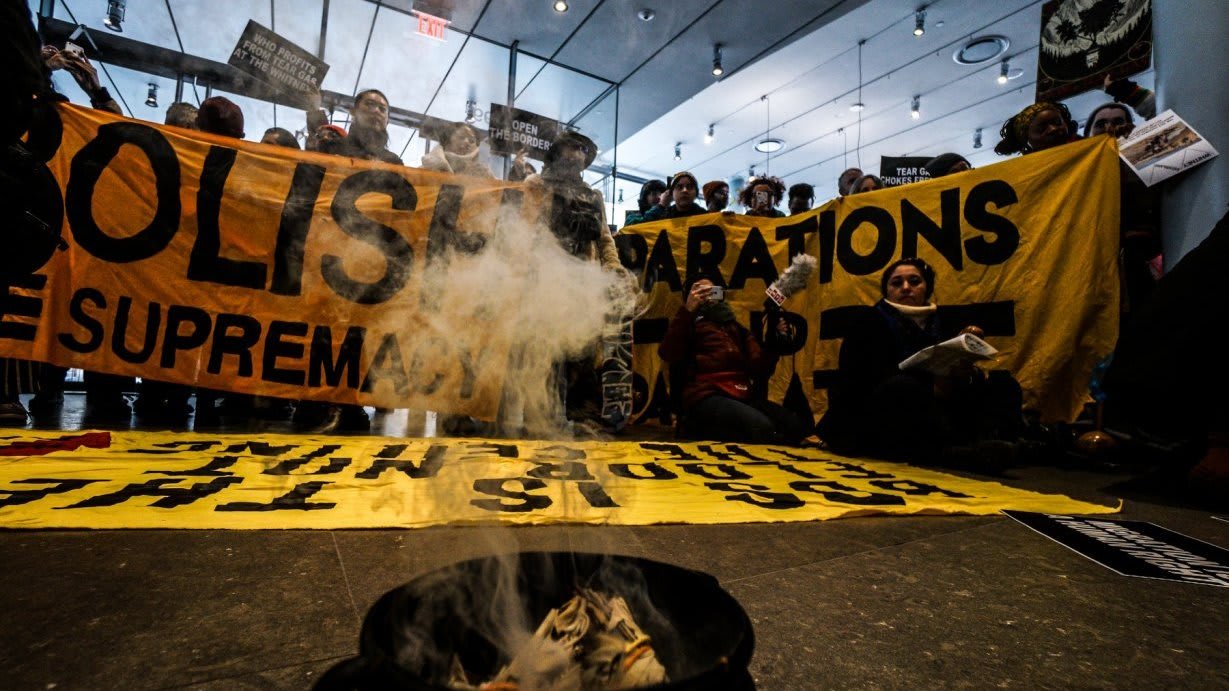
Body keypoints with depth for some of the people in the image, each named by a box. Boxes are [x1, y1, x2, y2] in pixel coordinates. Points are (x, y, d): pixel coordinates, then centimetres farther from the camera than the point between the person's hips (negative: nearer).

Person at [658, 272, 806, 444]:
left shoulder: (737, 328, 28)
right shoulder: (687, 325, 13)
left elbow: (759, 368, 16)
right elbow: (668, 355, -9)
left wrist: (774, 340, -2)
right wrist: (688, 310, -14)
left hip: (742, 396, 8)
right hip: (707, 396, -7)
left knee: (795, 426, -17)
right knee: (761, 427, -32)